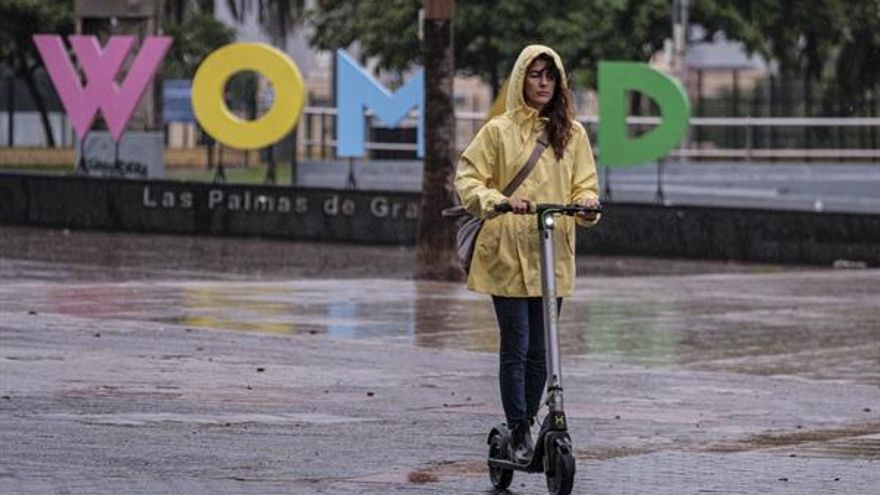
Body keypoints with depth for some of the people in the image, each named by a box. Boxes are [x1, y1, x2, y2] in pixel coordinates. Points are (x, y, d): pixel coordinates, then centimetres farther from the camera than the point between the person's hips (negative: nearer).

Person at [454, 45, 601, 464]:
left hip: (553, 256, 3)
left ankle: (527, 426, 18)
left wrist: (587, 204, -11)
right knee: (515, 347, -6)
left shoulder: (572, 133, 10)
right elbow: (467, 180, -3)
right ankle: (518, 433, 0)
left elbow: (585, 186, 12)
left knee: (540, 350, 7)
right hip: (507, 253, -3)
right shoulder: (499, 131, 0)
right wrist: (498, 201, -21)